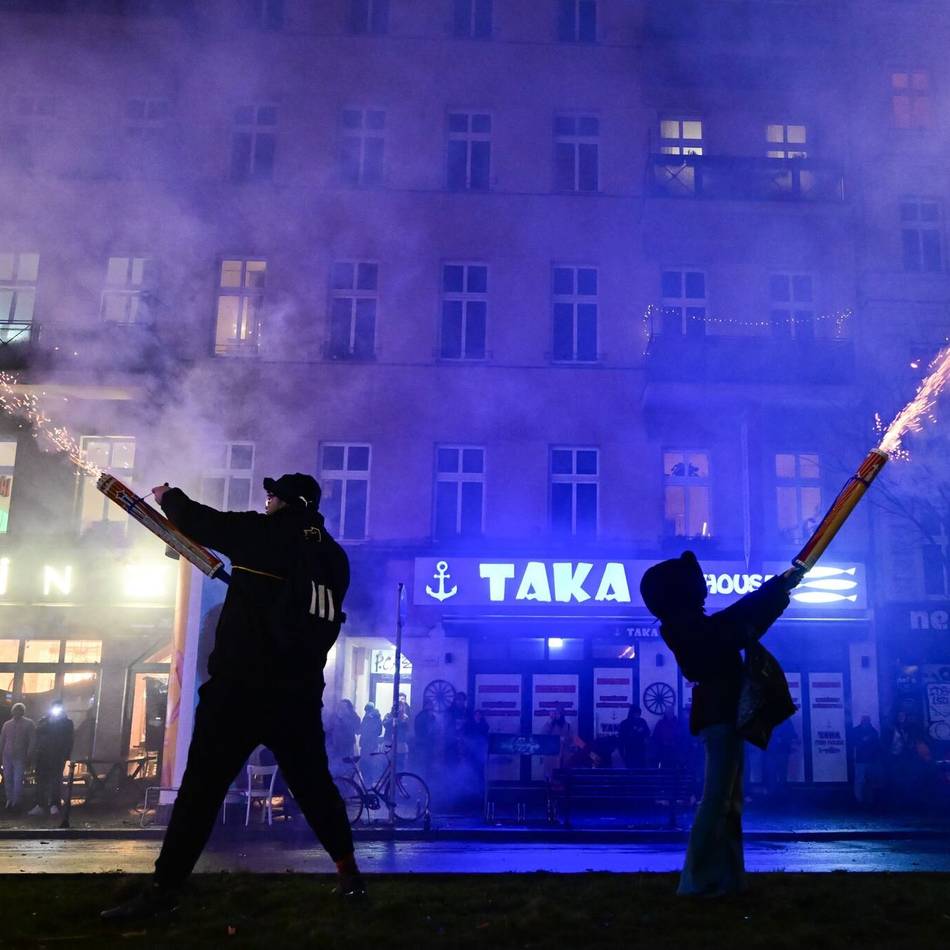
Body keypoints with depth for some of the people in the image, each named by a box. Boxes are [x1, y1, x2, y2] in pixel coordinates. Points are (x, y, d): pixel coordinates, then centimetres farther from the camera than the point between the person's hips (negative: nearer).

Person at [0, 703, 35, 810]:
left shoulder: (29, 723, 1)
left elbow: (32, 741, -2)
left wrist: (28, 756, -8)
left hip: (20, 757, -3)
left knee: (18, 780, -5)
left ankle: (16, 801, 3)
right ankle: (9, 799, 14)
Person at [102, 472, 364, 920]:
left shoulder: (264, 534, -5)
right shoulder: (334, 556, 11)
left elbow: (199, 522, 3)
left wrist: (169, 496, 25)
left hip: (240, 686, -5)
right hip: (298, 691, 5)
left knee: (201, 786, 1)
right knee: (313, 783, 16)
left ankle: (164, 888, 3)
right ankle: (349, 874, 19)